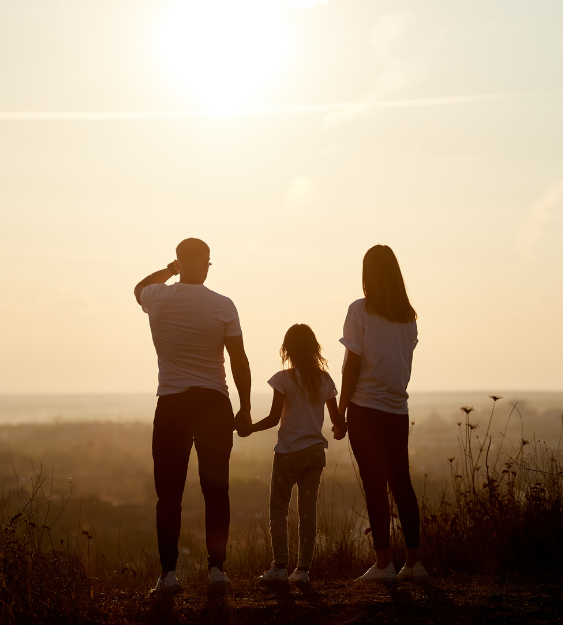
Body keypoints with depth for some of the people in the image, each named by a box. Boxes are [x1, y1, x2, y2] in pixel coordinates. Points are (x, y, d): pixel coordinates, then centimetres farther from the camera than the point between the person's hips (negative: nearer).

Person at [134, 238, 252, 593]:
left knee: (169, 493, 4)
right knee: (216, 490, 6)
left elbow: (139, 287, 26)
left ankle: (169, 572, 1)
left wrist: (170, 270, 31)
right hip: (214, 404, 0)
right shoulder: (223, 306, -4)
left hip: (171, 404, 0)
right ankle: (217, 567, 6)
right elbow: (240, 360, -3)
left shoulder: (158, 299, -1)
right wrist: (245, 408, 6)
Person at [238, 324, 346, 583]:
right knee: (308, 510, 7)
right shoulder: (324, 379, 4)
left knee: (278, 509, 4)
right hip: (314, 450, 4)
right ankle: (303, 568, 6)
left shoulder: (284, 379, -9)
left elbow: (274, 418, -12)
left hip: (288, 452, -4)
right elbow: (337, 418, 8)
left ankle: (280, 566, -2)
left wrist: (249, 428, 3)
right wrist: (340, 431, 30)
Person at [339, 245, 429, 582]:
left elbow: (353, 363, -9)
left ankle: (384, 562, -2)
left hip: (366, 407, -5)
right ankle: (414, 560, 11)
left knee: (375, 483, -2)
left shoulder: (360, 310, -8)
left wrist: (341, 409, -4)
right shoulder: (408, 316, 6)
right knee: (401, 481, 10)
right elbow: (405, 361, 9)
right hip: (398, 408, 5)